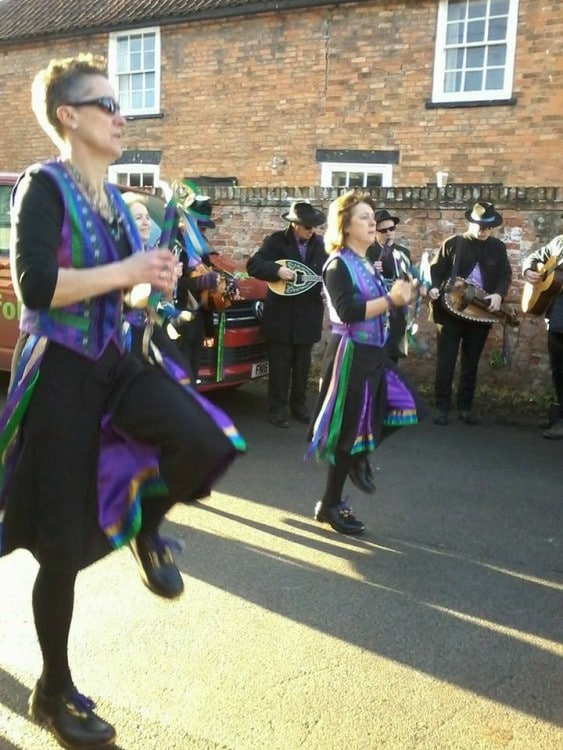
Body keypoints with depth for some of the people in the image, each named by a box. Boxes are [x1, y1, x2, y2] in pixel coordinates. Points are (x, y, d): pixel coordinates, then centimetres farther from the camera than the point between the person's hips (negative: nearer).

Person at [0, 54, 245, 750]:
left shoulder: (112, 195, 12)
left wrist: (153, 279, 3)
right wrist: (129, 271, -18)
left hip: (114, 359, 6)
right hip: (60, 371, -6)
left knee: (205, 443, -23)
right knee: (66, 544, 3)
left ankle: (149, 524, 12)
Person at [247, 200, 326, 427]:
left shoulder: (320, 243, 4)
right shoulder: (276, 241, -7)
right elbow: (253, 265, -14)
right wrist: (277, 271, -25)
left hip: (308, 315, 4)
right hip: (281, 315, -4)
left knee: (302, 366, 13)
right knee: (280, 366, 4)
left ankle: (299, 406, 27)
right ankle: (277, 409, 14)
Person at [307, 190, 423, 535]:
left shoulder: (369, 264, 14)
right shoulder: (339, 264, -12)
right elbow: (348, 311, -25)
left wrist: (398, 296, 0)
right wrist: (391, 300, -22)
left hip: (374, 353, 8)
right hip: (351, 354, -8)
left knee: (406, 407, 7)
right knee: (350, 430, 0)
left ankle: (359, 456, 25)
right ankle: (330, 505, 15)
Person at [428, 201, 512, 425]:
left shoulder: (498, 247, 8)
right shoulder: (452, 243, 1)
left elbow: (505, 274, 6)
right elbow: (435, 268, 2)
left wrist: (499, 294, -14)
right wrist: (434, 288, -17)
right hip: (451, 309, -2)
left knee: (471, 362, 9)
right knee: (445, 361, 0)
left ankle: (465, 407, 18)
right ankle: (442, 407, 8)